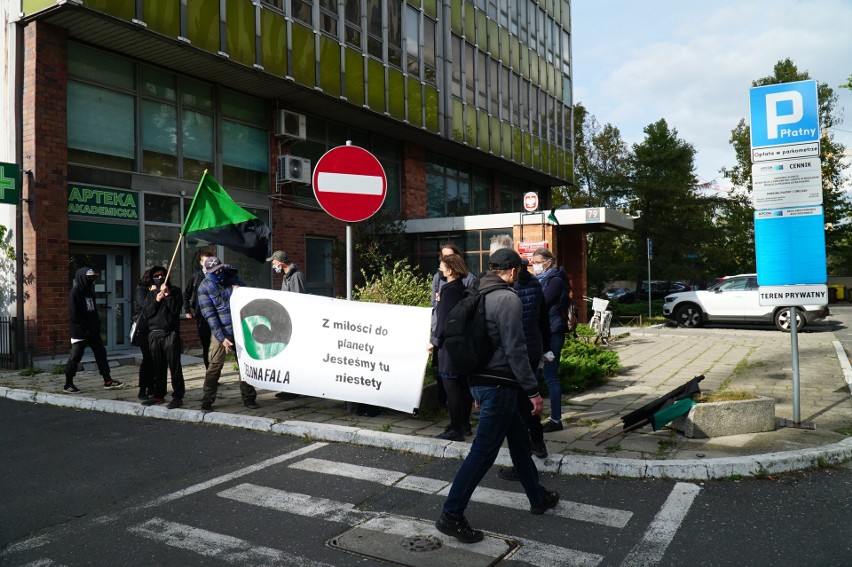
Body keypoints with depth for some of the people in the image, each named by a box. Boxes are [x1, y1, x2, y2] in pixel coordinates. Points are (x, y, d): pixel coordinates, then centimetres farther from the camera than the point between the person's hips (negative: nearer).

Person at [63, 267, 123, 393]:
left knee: (101, 354, 8)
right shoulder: (75, 292, -11)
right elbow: (74, 314, -16)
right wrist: (85, 328, -17)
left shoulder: (89, 291, 14)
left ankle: (107, 381, 12)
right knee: (75, 358, 0)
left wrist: (97, 325, 7)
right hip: (80, 332, -8)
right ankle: (68, 385, 10)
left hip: (93, 331, 8)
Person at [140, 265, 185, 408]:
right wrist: (156, 300, -5)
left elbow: (175, 310, -5)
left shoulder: (174, 290, 7)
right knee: (158, 367, 7)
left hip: (170, 334, -4)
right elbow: (145, 314, 5)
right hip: (154, 334, 4)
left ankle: (178, 396, -4)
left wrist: (168, 295, -11)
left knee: (174, 366, -6)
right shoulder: (150, 295, 17)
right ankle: (159, 395, 16)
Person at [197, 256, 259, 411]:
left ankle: (248, 397, 17)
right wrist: (222, 338, -17)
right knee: (215, 366, -5)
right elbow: (210, 315, -11)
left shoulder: (232, 277, 3)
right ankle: (207, 401, 7)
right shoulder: (204, 288, -7)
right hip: (221, 332, -3)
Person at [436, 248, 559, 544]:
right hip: (498, 384, -10)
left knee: (519, 440, 21)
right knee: (483, 452, -2)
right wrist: (533, 391, -13)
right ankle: (451, 515, 4)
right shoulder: (507, 298, -15)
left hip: (480, 380, 10)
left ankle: (538, 497, 36)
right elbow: (515, 350, -19)